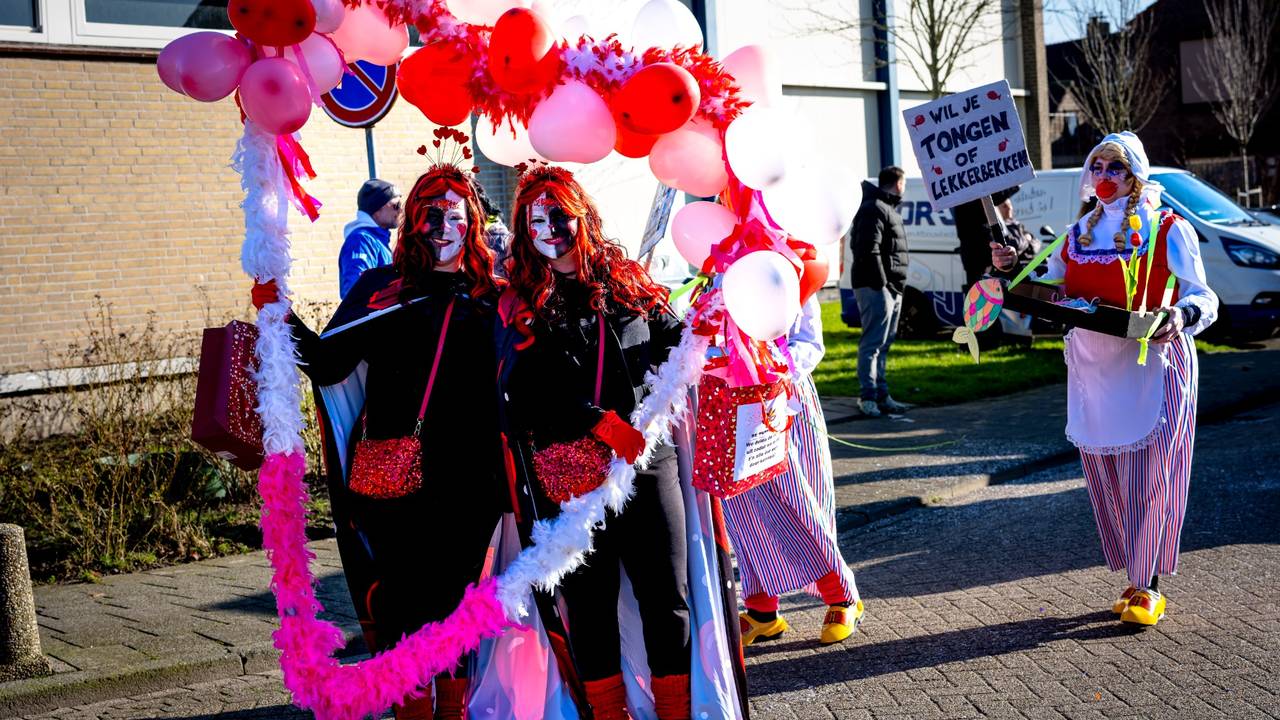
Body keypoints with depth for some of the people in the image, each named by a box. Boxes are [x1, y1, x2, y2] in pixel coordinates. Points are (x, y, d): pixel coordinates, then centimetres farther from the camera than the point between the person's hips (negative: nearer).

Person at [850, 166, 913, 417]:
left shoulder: (888, 208, 23)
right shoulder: (874, 209, -11)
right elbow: (869, 250, -21)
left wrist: (897, 286, 16)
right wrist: (880, 283, -23)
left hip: (892, 288, 11)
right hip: (876, 287, -11)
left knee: (883, 344, 13)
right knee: (873, 343, -9)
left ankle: (882, 395, 18)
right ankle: (869, 396, -7)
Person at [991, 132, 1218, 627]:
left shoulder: (1169, 231, 0)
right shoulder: (1078, 235, 14)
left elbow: (1203, 298, -3)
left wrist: (1181, 316, -24)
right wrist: (1012, 268, 5)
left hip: (1153, 367, -5)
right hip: (1092, 370, 5)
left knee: (1148, 478, -6)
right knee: (1106, 480, 6)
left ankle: (1148, 587, 2)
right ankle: (1134, 580, 17)